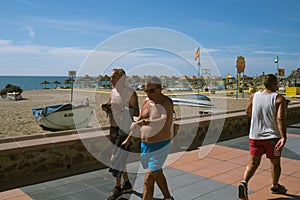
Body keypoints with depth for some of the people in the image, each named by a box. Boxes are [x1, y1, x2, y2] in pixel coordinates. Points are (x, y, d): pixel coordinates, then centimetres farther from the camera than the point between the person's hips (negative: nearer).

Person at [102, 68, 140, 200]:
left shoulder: (130, 93, -12)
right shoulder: (113, 92, 10)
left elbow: (137, 113, -11)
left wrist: (123, 108, -24)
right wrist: (106, 109, -2)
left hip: (124, 128, -7)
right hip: (113, 127, 7)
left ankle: (118, 188, 8)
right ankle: (127, 184, 29)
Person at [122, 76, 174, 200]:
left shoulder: (166, 103, -17)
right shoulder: (146, 102, 4)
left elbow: (165, 122, -33)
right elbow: (139, 121, 16)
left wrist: (147, 122, -46)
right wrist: (128, 139, 18)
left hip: (160, 146, -7)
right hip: (145, 145, 8)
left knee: (149, 180, -7)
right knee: (158, 173, 23)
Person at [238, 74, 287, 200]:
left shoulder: (254, 96, 1)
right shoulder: (279, 99, -10)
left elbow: (248, 113, 13)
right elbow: (280, 118, -21)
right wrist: (283, 137, -24)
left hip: (255, 136, 3)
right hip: (272, 137, -3)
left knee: (253, 162, 9)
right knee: (275, 162, 18)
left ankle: (244, 182, -11)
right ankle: (275, 187, 35)